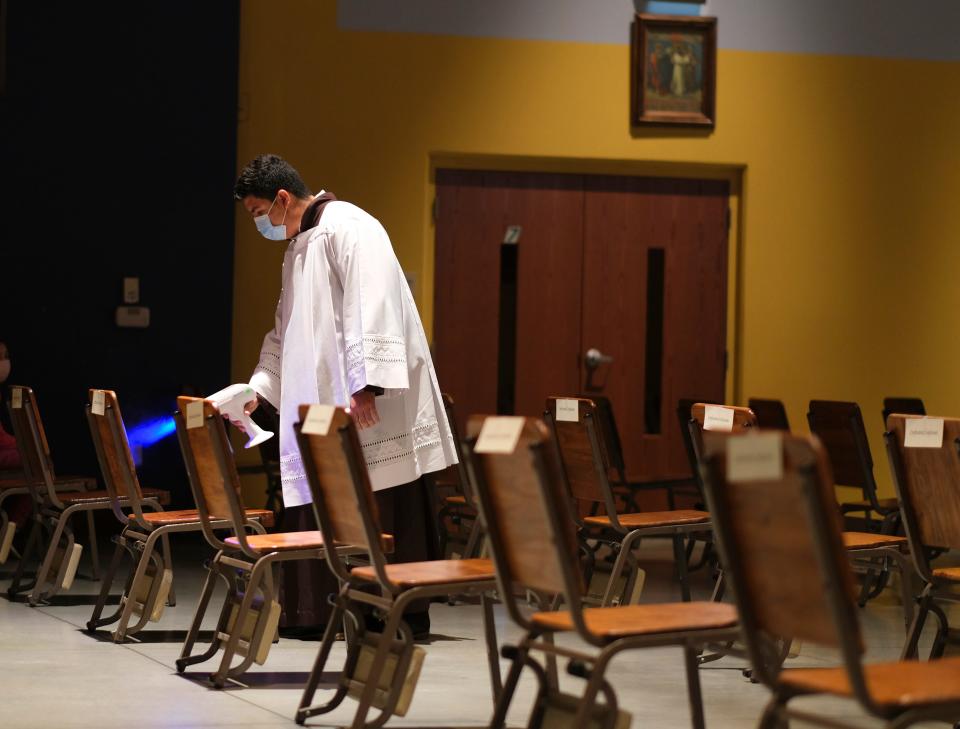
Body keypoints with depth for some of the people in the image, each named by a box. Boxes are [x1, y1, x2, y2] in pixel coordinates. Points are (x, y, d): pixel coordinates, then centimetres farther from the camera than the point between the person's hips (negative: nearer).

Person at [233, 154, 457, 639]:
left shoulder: (348, 229, -11)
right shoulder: (298, 248, 20)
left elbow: (371, 309, -21)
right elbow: (285, 336, 25)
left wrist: (367, 385, -27)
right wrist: (257, 390, 15)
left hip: (371, 406, -9)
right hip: (325, 408, 9)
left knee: (382, 517, -6)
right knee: (316, 513, 5)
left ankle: (400, 613, -1)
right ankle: (316, 612, 8)